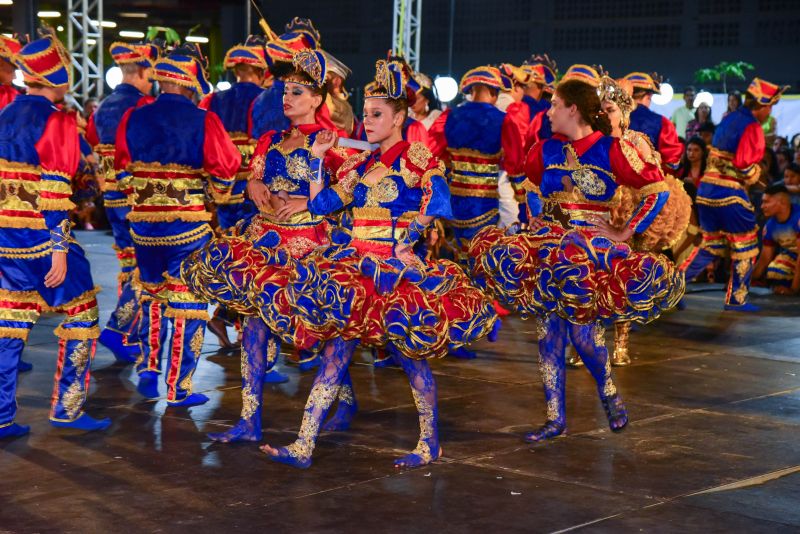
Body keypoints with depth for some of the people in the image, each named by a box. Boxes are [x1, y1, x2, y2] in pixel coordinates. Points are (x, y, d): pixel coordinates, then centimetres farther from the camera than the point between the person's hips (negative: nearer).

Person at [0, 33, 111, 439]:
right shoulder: (56, 122, -12)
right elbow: (54, 191, -17)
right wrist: (59, 248, -17)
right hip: (40, 235, -7)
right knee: (81, 312, 8)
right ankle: (66, 409, 9)